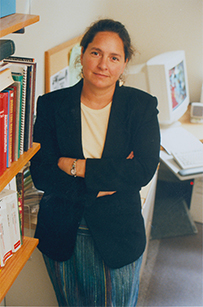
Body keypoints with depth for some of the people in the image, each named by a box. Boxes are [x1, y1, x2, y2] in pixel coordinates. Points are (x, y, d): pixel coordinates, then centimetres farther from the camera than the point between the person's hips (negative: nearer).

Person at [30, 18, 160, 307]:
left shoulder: (141, 105, -8)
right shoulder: (51, 105, -7)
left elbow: (143, 171, -20)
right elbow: (41, 174, -13)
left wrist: (75, 166, -21)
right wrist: (103, 184, -21)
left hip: (118, 233, -1)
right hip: (62, 233, 1)